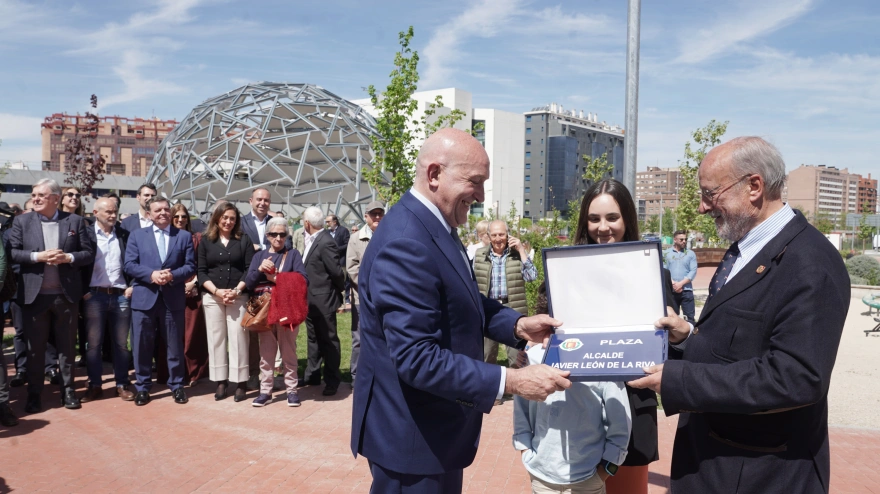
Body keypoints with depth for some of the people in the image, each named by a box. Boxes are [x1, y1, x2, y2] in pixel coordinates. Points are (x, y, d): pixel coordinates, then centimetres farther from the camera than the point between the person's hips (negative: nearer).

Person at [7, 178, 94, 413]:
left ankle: (68, 390, 21)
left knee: (66, 345, 9)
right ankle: (34, 394, 19)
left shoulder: (75, 221, 3)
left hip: (66, 294, 0)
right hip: (34, 295, 0)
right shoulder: (22, 221, 4)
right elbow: (11, 253, -3)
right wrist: (37, 256, -17)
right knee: (35, 348, 8)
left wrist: (68, 258, -16)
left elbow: (89, 253, 1)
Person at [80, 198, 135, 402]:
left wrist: (132, 285, 1)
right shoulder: (86, 235, 1)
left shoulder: (124, 235, 9)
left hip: (121, 295, 2)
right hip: (95, 296, -2)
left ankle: (122, 384, 15)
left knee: (121, 343, 7)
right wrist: (82, 291, -9)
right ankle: (95, 385, 15)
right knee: (93, 343, 5)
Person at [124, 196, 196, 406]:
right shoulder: (137, 235, 8)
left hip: (173, 299, 0)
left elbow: (191, 266, 1)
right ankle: (142, 387, 18)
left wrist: (173, 275, -16)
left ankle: (176, 385, 20)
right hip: (144, 298, 0)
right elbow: (129, 265, 0)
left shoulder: (184, 236, 7)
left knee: (175, 346, 8)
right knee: (142, 345, 5)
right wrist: (151, 274, -16)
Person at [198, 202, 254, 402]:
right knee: (216, 338, 4)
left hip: (238, 296, -1)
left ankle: (240, 382, 2)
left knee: (238, 337, -4)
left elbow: (250, 269, 0)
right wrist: (216, 291, -11)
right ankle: (220, 381, 11)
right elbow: (201, 271, 3)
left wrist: (237, 290, -13)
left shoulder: (244, 240, 5)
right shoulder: (206, 241, 7)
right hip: (212, 297, 2)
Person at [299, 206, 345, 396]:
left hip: (323, 300, -9)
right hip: (311, 300, 9)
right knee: (314, 339, 19)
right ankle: (312, 375, 31)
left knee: (328, 340, 3)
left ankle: (332, 380, 13)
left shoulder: (325, 242, -21)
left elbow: (337, 272, -21)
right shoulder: (311, 240, 7)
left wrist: (339, 291, -6)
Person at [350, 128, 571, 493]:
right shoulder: (406, 244, -28)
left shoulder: (434, 225, 5)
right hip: (413, 434, -10)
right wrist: (511, 381, -27)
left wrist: (517, 325, -2)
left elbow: (461, 303, 14)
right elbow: (416, 359, -31)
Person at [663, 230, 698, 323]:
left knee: (690, 317, -3)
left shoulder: (690, 254, 7)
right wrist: (673, 284, -13)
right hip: (671, 290, 1)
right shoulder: (666, 253, 7)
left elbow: (693, 271, -1)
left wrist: (681, 283, -12)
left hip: (686, 290, -1)